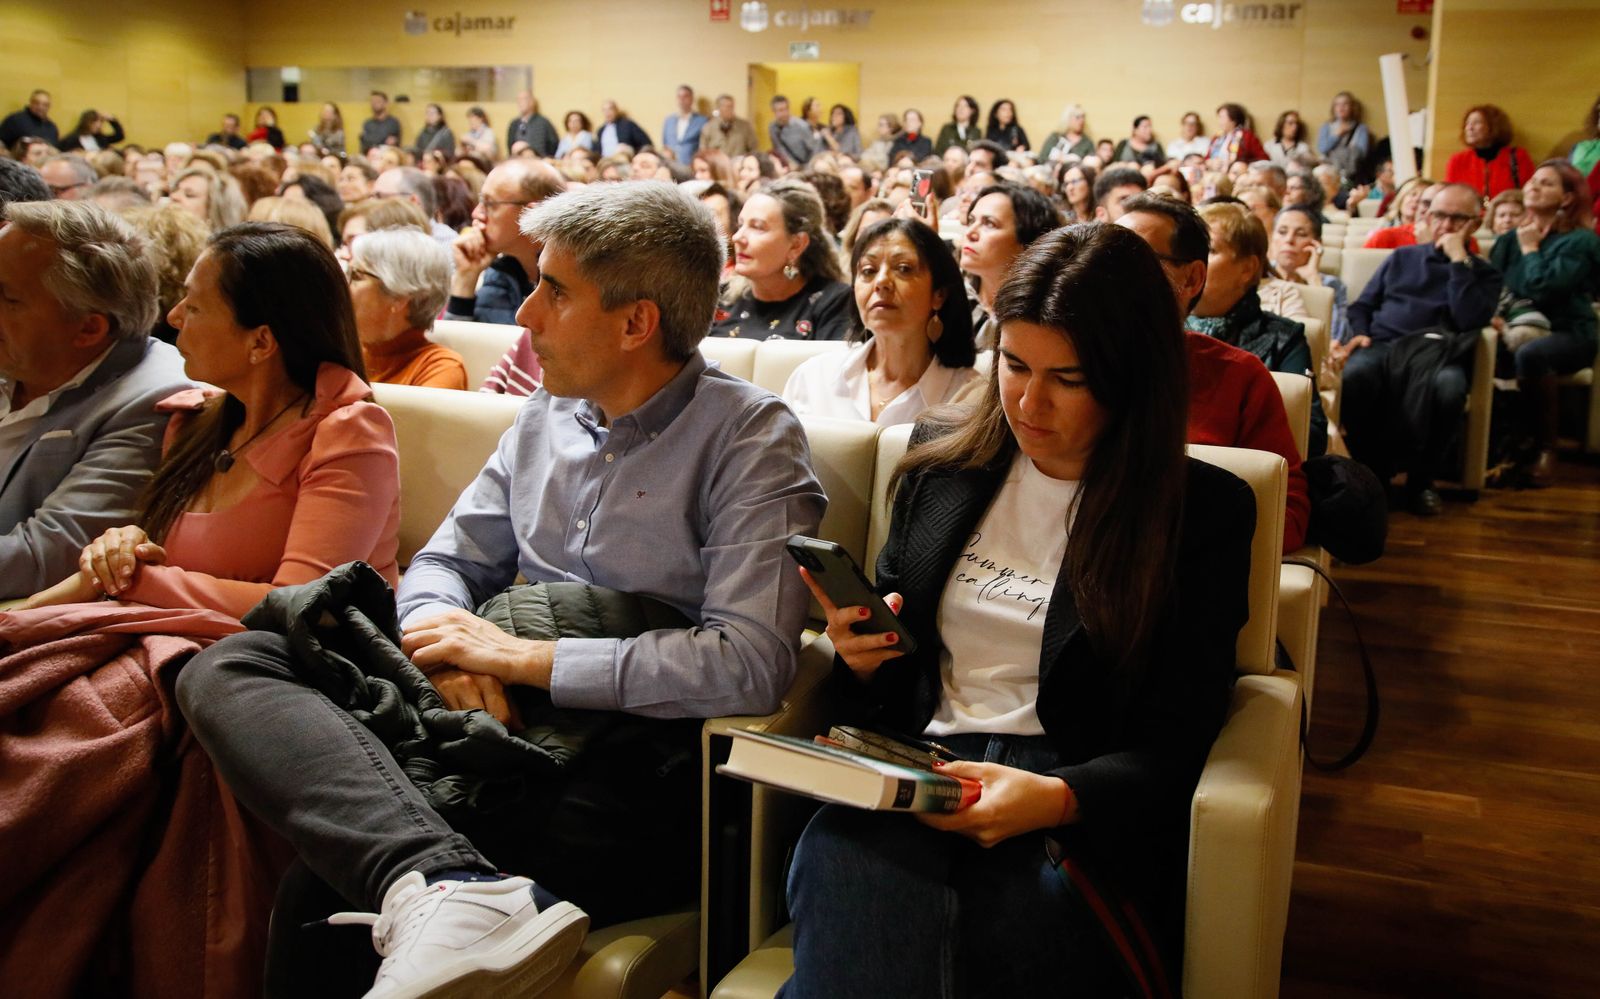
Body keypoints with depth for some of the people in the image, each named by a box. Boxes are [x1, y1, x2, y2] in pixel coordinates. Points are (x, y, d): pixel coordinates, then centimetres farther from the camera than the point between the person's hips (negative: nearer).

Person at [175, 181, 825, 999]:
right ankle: (450, 882, -37)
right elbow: (445, 561, 20)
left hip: (634, 756, -8)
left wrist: (522, 656, -13)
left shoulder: (750, 439, -6)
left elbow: (748, 667, -17)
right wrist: (446, 635, -6)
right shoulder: (548, 417, 16)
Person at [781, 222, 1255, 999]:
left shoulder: (1204, 511, 3)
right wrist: (863, 656, -2)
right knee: (845, 873, -37)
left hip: (1081, 814, -2)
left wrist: (1057, 798, -22)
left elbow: (1174, 745, -1)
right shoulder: (943, 459, 14)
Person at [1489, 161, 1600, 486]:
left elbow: (1541, 290, -18)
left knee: (1529, 355, -39)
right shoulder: (1509, 239, 15)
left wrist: (1530, 248, -4)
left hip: (1567, 334, -5)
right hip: (1519, 329, 5)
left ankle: (1545, 447, -22)